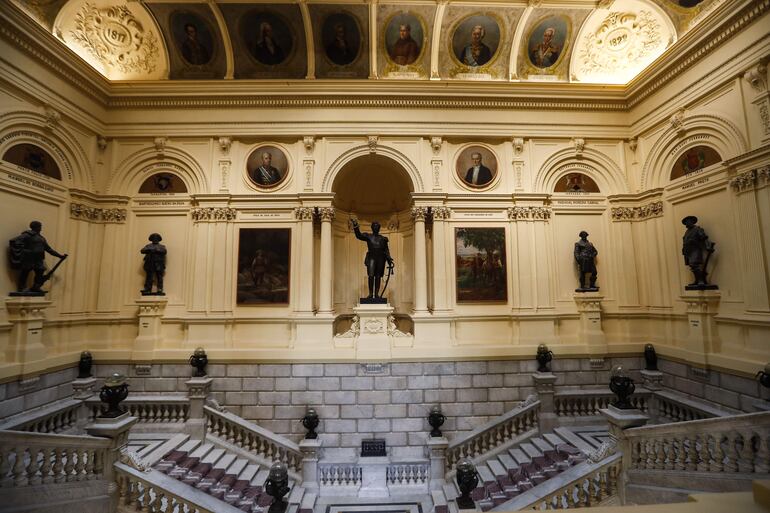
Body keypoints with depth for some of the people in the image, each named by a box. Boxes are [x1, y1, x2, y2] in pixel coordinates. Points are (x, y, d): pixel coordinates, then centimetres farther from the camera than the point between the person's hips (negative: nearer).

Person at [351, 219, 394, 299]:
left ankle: (376, 293, 5)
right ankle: (370, 293, -6)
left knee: (378, 276, 1)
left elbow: (386, 250, 13)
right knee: (371, 275, -12)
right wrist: (355, 227, -19)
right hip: (371, 258, -2)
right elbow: (359, 235, -5)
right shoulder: (368, 236, 11)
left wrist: (389, 259, 2)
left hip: (380, 258, 2)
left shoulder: (383, 238, 16)